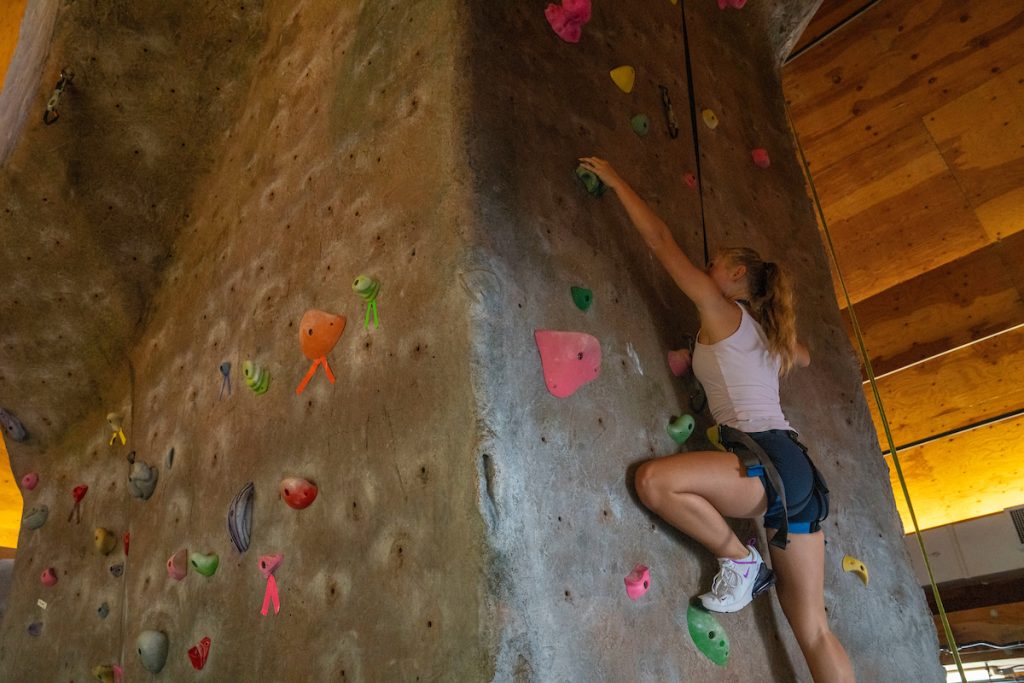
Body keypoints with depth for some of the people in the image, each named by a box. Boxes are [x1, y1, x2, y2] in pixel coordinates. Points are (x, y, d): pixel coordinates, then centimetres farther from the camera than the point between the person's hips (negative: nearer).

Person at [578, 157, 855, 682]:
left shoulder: (722, 311, 1)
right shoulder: (765, 336, 22)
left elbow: (659, 240, 3)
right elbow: (804, 358, 47)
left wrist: (615, 180, 11)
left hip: (769, 463, -9)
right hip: (794, 470, 9)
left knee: (653, 479, -23)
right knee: (812, 627, 8)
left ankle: (740, 560, -7)